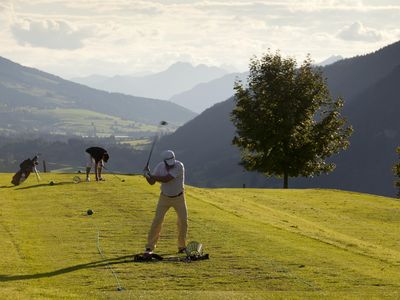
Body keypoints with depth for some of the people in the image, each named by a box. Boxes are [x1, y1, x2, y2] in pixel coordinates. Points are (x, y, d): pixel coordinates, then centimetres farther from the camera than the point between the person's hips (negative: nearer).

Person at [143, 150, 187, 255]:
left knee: (183, 221, -3)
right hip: (165, 197, 1)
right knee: (157, 220, -8)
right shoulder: (160, 166, -14)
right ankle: (149, 247, -2)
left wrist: (150, 176, -29)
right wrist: (148, 175, -29)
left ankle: (182, 247, 14)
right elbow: (152, 182, -9)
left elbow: (166, 179, -34)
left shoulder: (179, 166, -27)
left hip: (179, 197, -1)